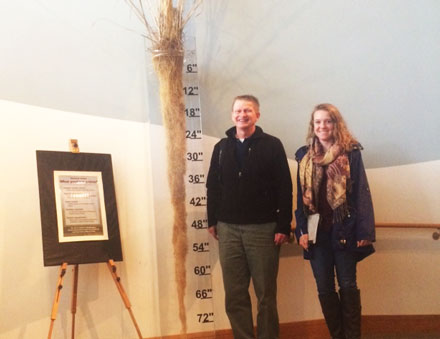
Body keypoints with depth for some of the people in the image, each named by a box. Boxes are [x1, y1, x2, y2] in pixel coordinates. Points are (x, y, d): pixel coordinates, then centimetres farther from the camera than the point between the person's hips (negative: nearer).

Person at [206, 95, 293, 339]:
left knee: (266, 293, 4)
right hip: (228, 229, 4)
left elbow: (284, 188, -4)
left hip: (263, 229, -3)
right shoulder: (222, 147, 12)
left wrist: (284, 226, -10)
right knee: (234, 294, 5)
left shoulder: (272, 145, 0)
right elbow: (212, 186, 15)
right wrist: (212, 220, 9)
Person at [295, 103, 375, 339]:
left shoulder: (351, 153, -2)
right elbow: (301, 196, 9)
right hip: (316, 231, 4)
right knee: (324, 288, 8)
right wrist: (301, 230, 0)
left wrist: (364, 231, -13)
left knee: (347, 285, 3)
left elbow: (361, 193, -6)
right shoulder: (305, 156, 9)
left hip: (343, 229, -3)